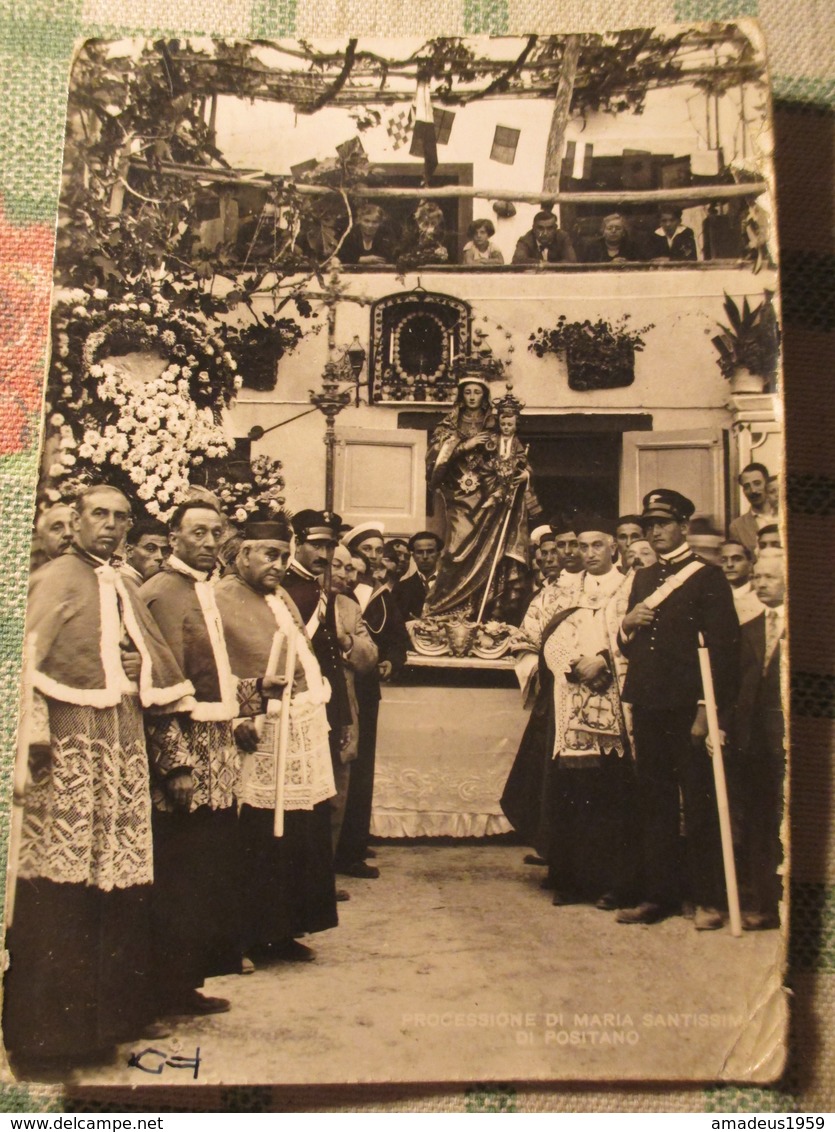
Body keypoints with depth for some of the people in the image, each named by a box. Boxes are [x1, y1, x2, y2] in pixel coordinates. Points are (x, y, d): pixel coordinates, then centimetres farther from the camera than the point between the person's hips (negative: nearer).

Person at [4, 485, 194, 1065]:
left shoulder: (123, 587, 17)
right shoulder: (56, 578, -4)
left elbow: (147, 659, 21)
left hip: (123, 735, 7)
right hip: (70, 737, -6)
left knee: (121, 875, 8)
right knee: (63, 878, -2)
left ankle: (108, 1008, 21)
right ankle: (52, 1021, 12)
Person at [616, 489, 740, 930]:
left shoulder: (707, 577, -2)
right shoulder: (642, 578, 17)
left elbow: (723, 646, -8)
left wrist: (709, 708, -15)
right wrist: (627, 624, 0)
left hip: (689, 707, -6)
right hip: (648, 707, 6)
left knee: (699, 803, 3)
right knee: (653, 802, 10)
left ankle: (708, 898, 13)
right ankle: (657, 893, 20)